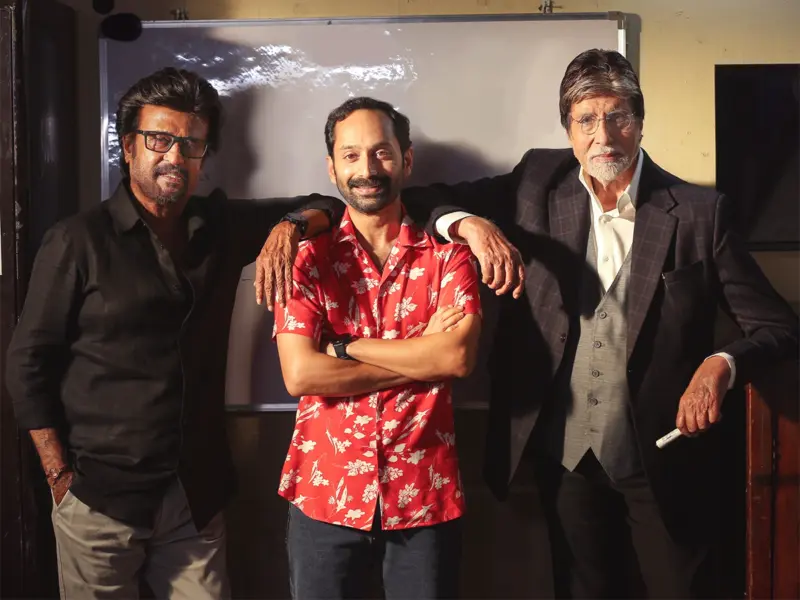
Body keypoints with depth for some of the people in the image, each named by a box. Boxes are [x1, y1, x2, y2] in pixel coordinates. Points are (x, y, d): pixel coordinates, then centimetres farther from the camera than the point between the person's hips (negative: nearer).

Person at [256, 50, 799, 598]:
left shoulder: (700, 212, -9)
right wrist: (469, 222, -22)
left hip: (665, 462, -2)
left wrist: (723, 365, -26)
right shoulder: (540, 182, -2)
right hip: (566, 456, 2)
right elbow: (424, 199, -1)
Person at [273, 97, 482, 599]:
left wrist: (343, 348, -12)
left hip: (427, 498, 0)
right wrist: (422, 356, -12)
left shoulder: (448, 255, 1)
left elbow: (459, 356, -15)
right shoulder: (308, 258, 0)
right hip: (326, 497, 0)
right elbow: (300, 374, -13)